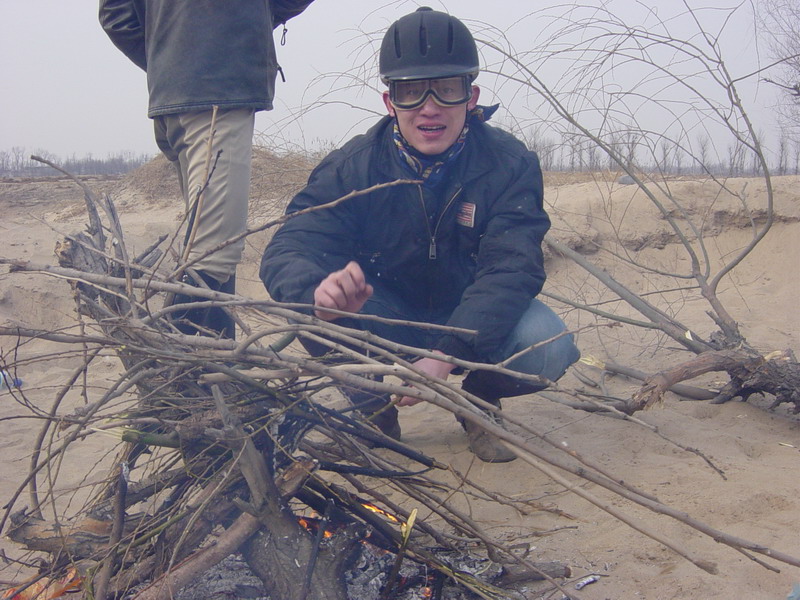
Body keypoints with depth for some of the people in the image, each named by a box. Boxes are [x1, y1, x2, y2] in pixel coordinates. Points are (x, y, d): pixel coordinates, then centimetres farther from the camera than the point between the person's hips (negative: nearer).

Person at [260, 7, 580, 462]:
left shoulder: (510, 164, -18)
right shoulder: (352, 167, -16)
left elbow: (511, 268, -29)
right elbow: (288, 249, -25)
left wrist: (447, 354, -45)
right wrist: (319, 291, -51)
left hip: (473, 322, 0)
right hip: (385, 324, 1)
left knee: (548, 347, -30)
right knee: (306, 301, -28)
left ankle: (480, 401, 5)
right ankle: (373, 409, 1)